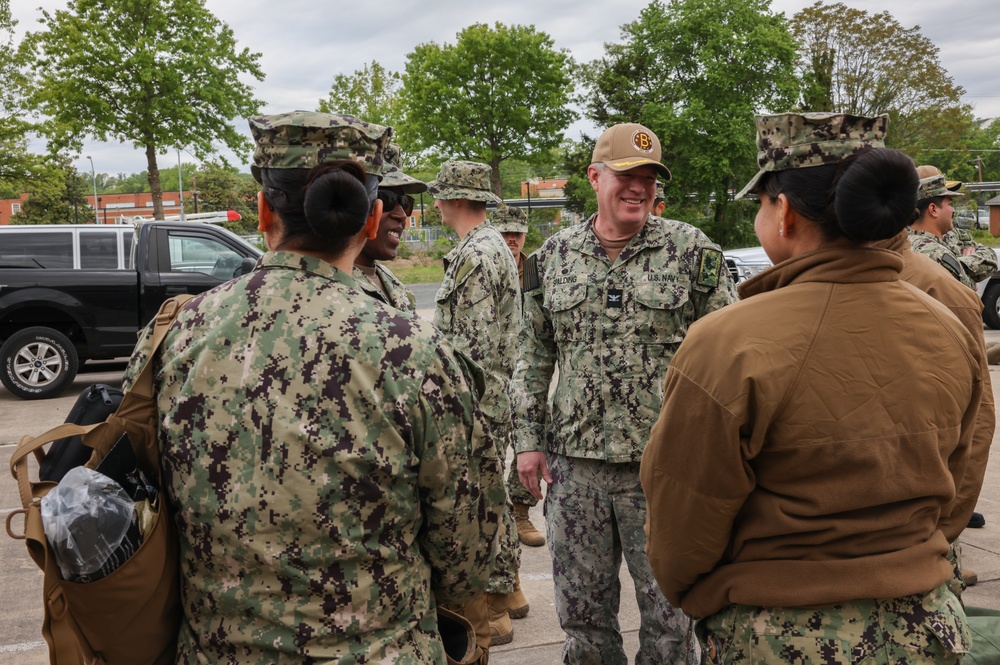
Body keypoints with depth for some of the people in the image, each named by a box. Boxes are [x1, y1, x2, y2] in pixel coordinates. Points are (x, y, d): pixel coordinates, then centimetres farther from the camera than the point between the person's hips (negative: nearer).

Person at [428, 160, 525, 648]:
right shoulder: (496, 246, 15)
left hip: (476, 402, -11)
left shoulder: (474, 256, -18)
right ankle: (508, 591, 33)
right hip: (496, 397, 11)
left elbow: (474, 347, -23)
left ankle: (491, 615, 9)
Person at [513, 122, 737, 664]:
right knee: (581, 610, 14)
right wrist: (529, 438, 6)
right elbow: (534, 356, 11)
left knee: (670, 613, 9)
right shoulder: (552, 258, 6)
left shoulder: (691, 251, -2)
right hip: (574, 463, 3)